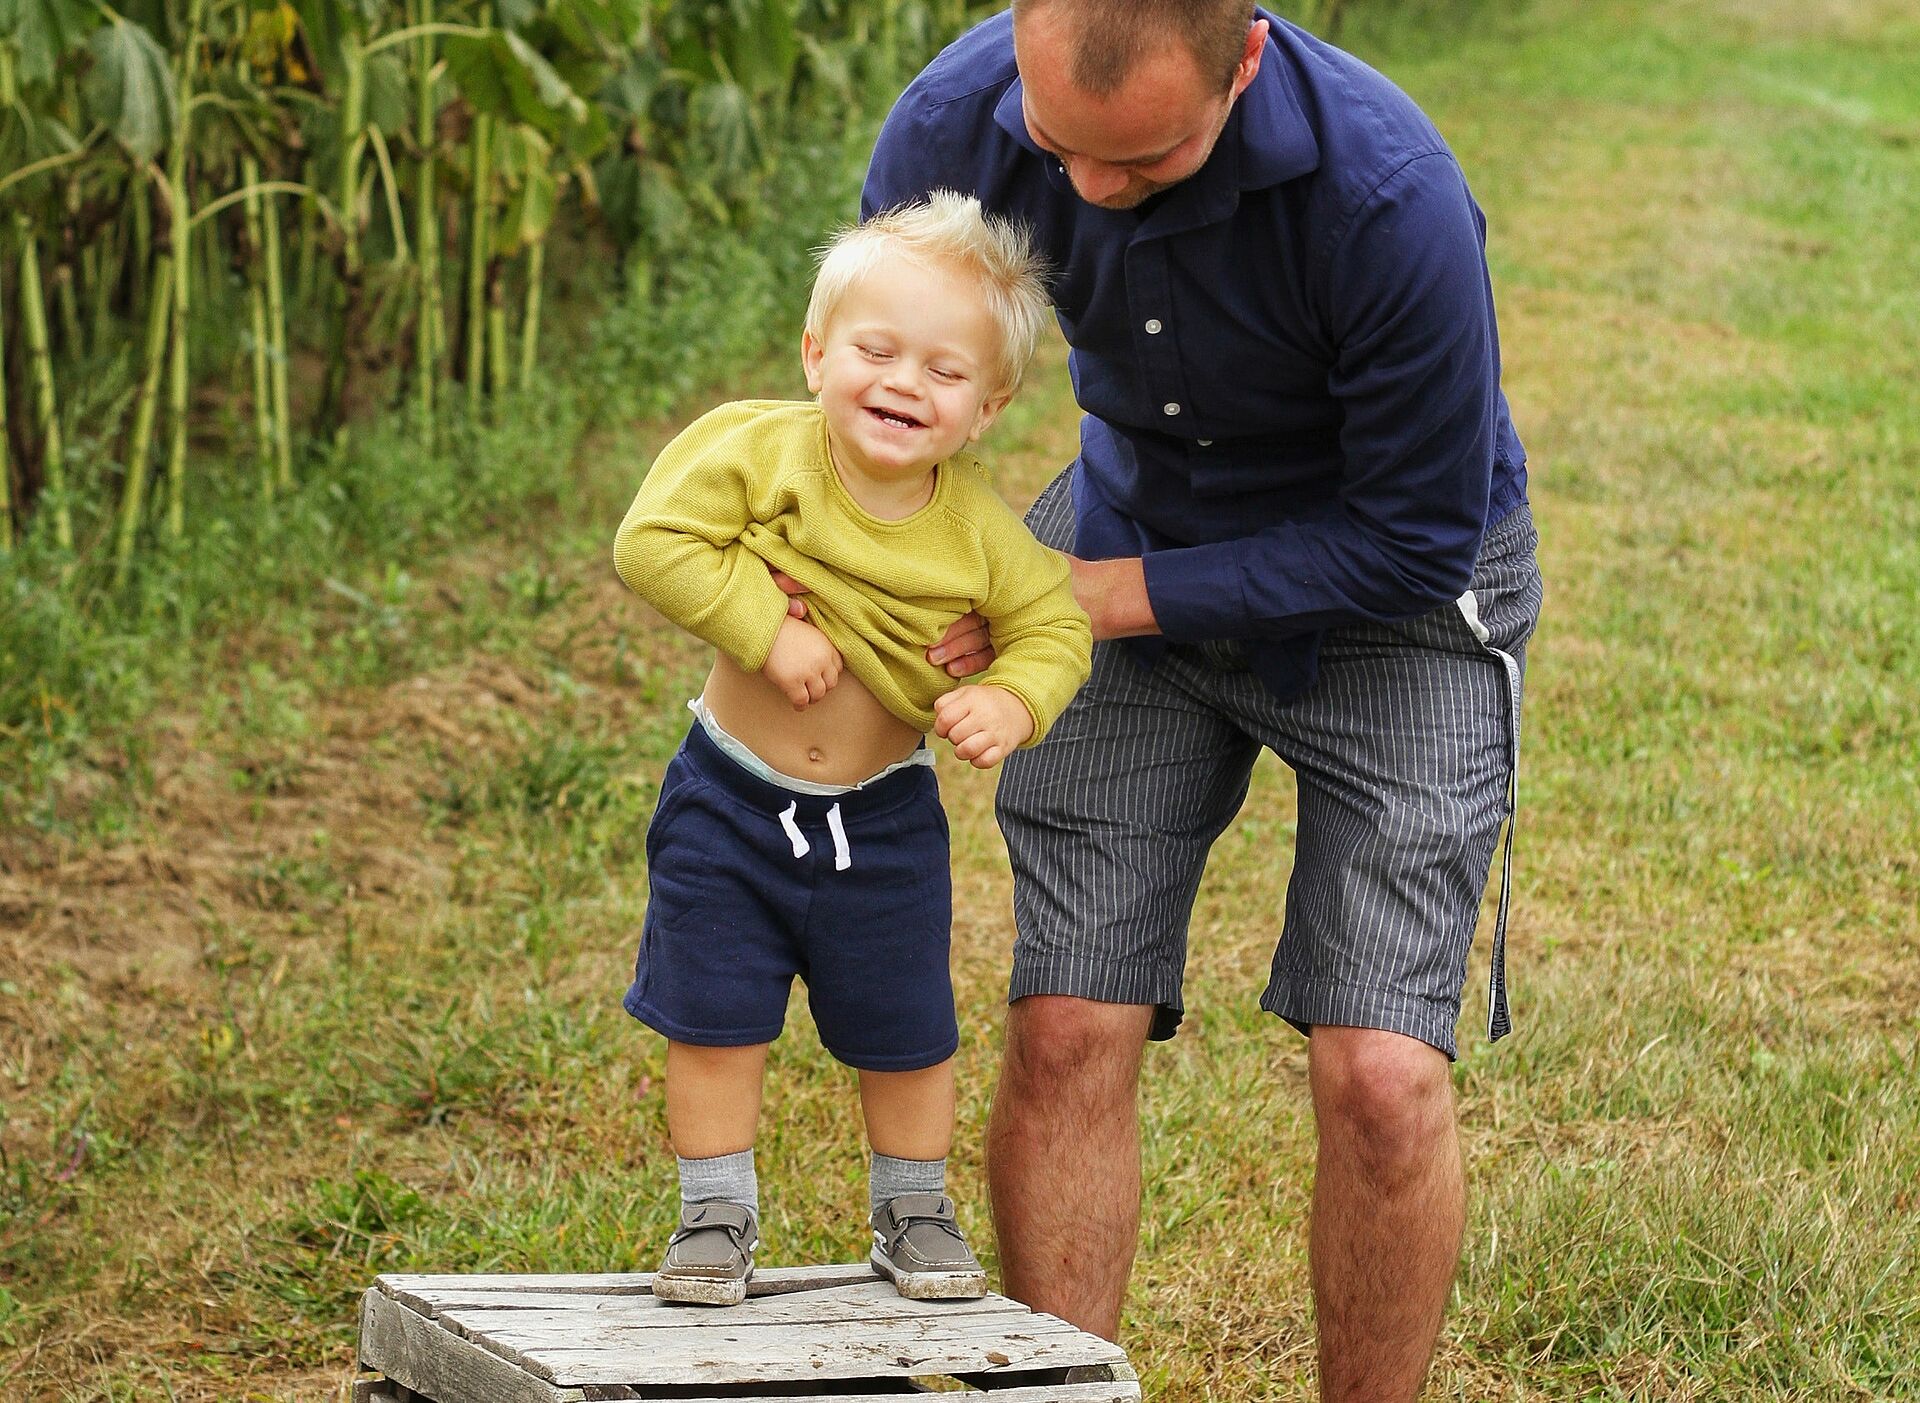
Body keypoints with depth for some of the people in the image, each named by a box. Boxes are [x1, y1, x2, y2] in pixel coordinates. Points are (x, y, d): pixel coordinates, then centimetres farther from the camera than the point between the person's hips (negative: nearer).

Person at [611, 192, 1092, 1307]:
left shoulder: (979, 529, -14)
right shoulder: (759, 451, -20)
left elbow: (1053, 626, -4)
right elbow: (655, 541, -22)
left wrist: (1012, 703, -24)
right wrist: (767, 630, -28)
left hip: (882, 817, 1)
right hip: (731, 801, -1)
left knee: (907, 1033, 12)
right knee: (716, 1024, 5)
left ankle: (915, 1212, 32)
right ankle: (718, 1215, 22)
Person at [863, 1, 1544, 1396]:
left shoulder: (1386, 194, -36)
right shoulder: (953, 127, -22)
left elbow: (1414, 537, -22)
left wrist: (1096, 598, -22)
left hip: (1391, 589, -3)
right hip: (1136, 541, 3)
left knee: (1379, 1073, -14)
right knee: (1066, 1034, -8)